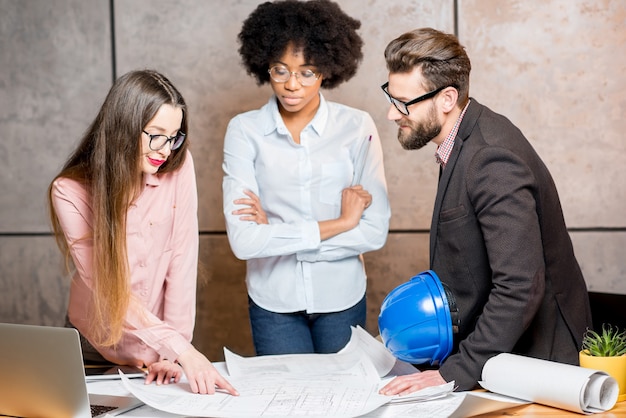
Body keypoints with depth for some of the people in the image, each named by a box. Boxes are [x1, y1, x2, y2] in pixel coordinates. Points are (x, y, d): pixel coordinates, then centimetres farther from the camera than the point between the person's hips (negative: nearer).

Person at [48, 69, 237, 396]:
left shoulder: (178, 166, -14)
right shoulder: (70, 192, -20)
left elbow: (182, 261, -15)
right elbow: (110, 290, -24)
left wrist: (173, 352, -18)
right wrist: (181, 348, -33)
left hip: (160, 346, 2)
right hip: (98, 349, -1)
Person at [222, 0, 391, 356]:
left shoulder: (357, 127, -7)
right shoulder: (245, 130, -8)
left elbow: (375, 232, -12)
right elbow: (243, 241, -17)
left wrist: (276, 233, -15)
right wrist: (338, 224, -16)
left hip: (342, 298, 1)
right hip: (274, 301, -1)